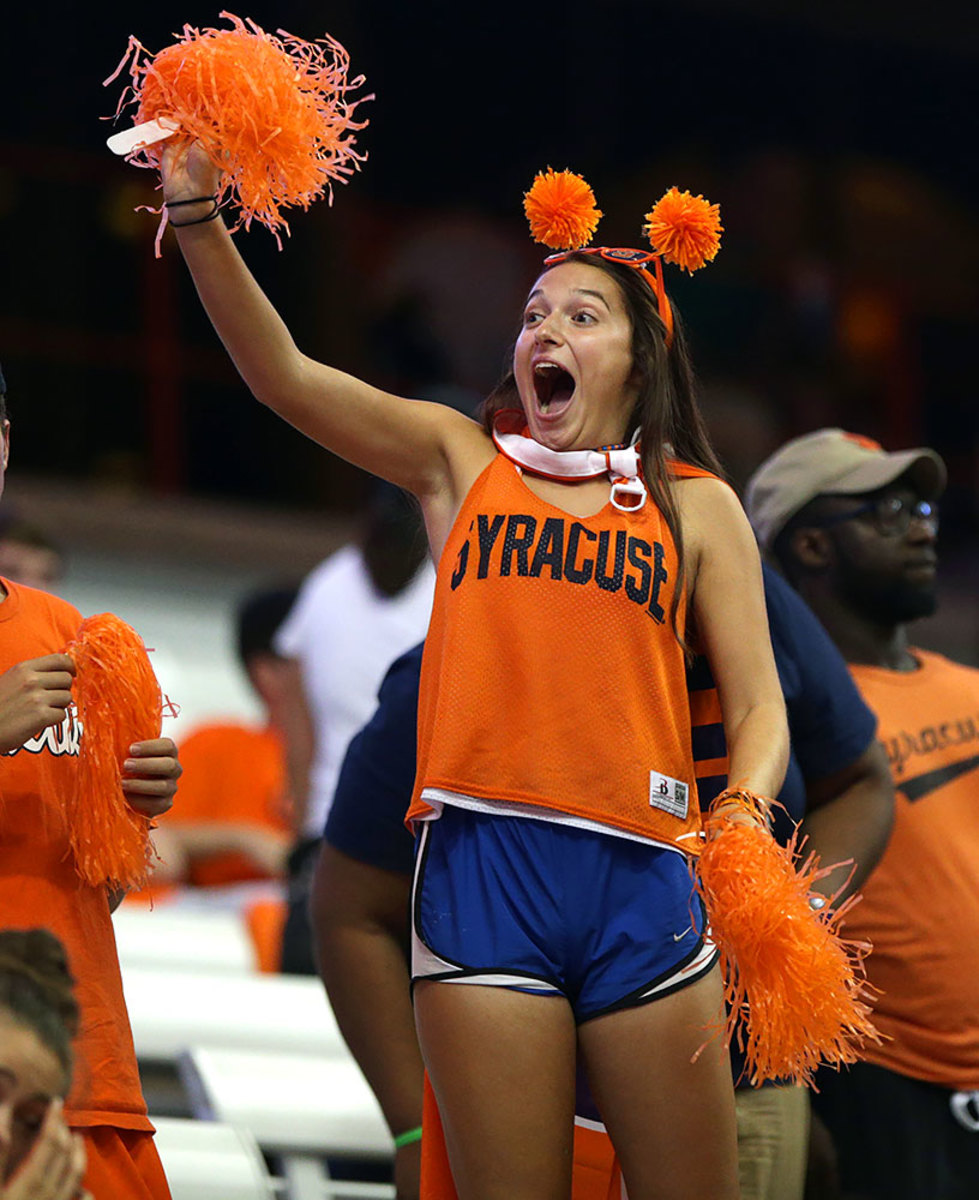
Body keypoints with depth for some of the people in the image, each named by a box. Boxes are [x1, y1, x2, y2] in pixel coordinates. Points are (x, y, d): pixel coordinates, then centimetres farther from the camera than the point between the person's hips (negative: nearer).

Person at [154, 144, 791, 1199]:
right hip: (481, 864, 0)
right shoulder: (460, 462, 15)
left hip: (643, 876, 0)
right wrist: (197, 215, -11)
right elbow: (285, 376, 3)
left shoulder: (696, 506, 15)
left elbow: (758, 710, 11)